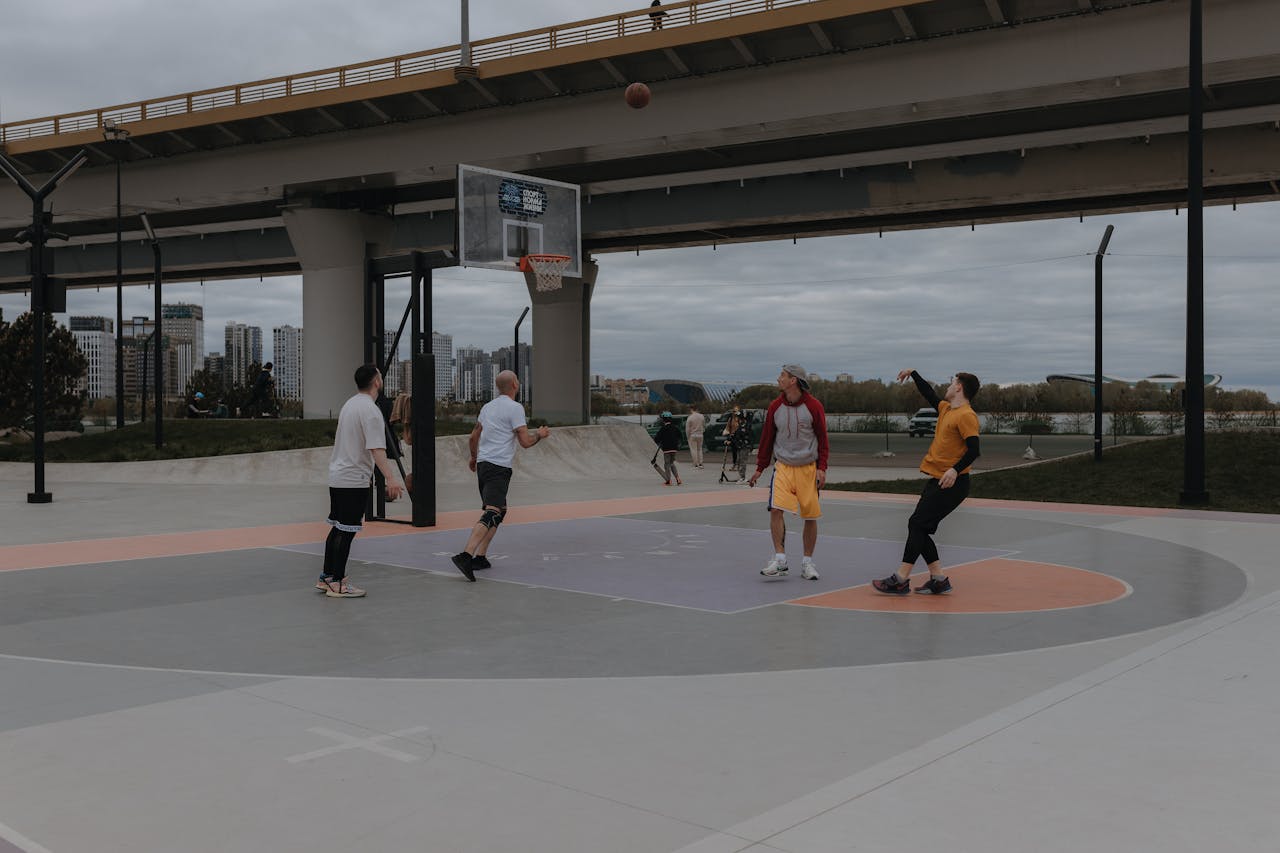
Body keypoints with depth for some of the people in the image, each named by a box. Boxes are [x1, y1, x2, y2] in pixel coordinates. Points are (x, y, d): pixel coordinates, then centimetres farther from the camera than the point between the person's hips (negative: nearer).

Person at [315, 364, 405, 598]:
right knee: (346, 532, -4)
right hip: (354, 480, -9)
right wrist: (390, 478, -31)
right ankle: (337, 584, -1)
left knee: (338, 528, 16)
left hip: (337, 476, 9)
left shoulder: (349, 404, 14)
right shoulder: (370, 410, -16)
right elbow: (376, 449, -25)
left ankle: (327, 578, 22)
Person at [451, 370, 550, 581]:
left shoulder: (487, 407, 17)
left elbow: (474, 437, 25)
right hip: (499, 467, -9)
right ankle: (466, 555, -30)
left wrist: (474, 457, 42)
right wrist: (540, 435, 10)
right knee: (491, 513, -16)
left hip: (483, 464, 9)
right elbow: (525, 442, -10)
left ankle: (480, 557, 13)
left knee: (500, 510, 19)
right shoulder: (515, 408, -7)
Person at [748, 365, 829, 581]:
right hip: (783, 466, 2)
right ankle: (780, 560, -9)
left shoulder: (813, 406, -5)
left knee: (810, 516, 2)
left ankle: (807, 563, 16)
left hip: (808, 468, -2)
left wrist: (821, 468, -7)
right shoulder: (775, 407, 3)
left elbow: (822, 439, 0)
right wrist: (760, 468, 11)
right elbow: (767, 438, 11)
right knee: (775, 509, -15)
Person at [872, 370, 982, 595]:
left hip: (951, 483, -9)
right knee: (919, 527, 6)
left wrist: (955, 469, -32)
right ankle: (938, 579, 9)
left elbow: (974, 450, -20)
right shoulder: (945, 409, 16)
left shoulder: (966, 416, -12)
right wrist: (913, 373, 39)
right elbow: (929, 394, 34)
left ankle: (901, 579, -12)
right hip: (936, 481, 9)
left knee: (917, 524, -13)